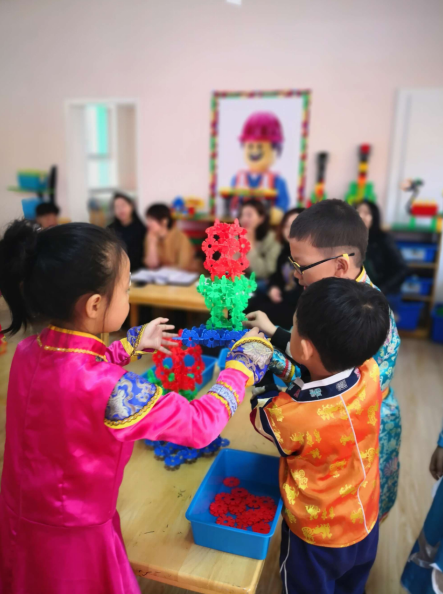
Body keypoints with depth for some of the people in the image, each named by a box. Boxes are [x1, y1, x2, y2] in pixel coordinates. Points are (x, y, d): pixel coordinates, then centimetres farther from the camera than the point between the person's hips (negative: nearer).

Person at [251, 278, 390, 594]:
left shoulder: (289, 417, -40)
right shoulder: (370, 374, -27)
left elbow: (262, 414, -14)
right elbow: (327, 358, -4)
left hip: (318, 538, -4)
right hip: (366, 524, 4)